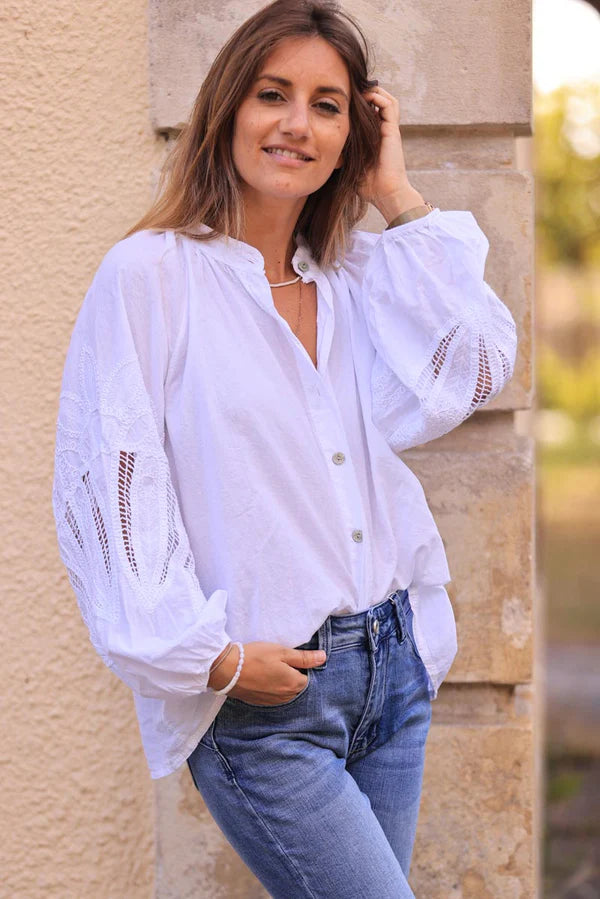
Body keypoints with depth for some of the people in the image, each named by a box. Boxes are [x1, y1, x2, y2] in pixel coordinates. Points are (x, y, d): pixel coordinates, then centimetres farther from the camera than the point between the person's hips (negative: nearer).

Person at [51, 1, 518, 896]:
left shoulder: (357, 276, 11)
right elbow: (107, 488, -11)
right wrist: (211, 657, -14)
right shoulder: (149, 275, -7)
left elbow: (473, 371, -5)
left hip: (390, 662, 6)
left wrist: (400, 198, -1)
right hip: (259, 698, -6)